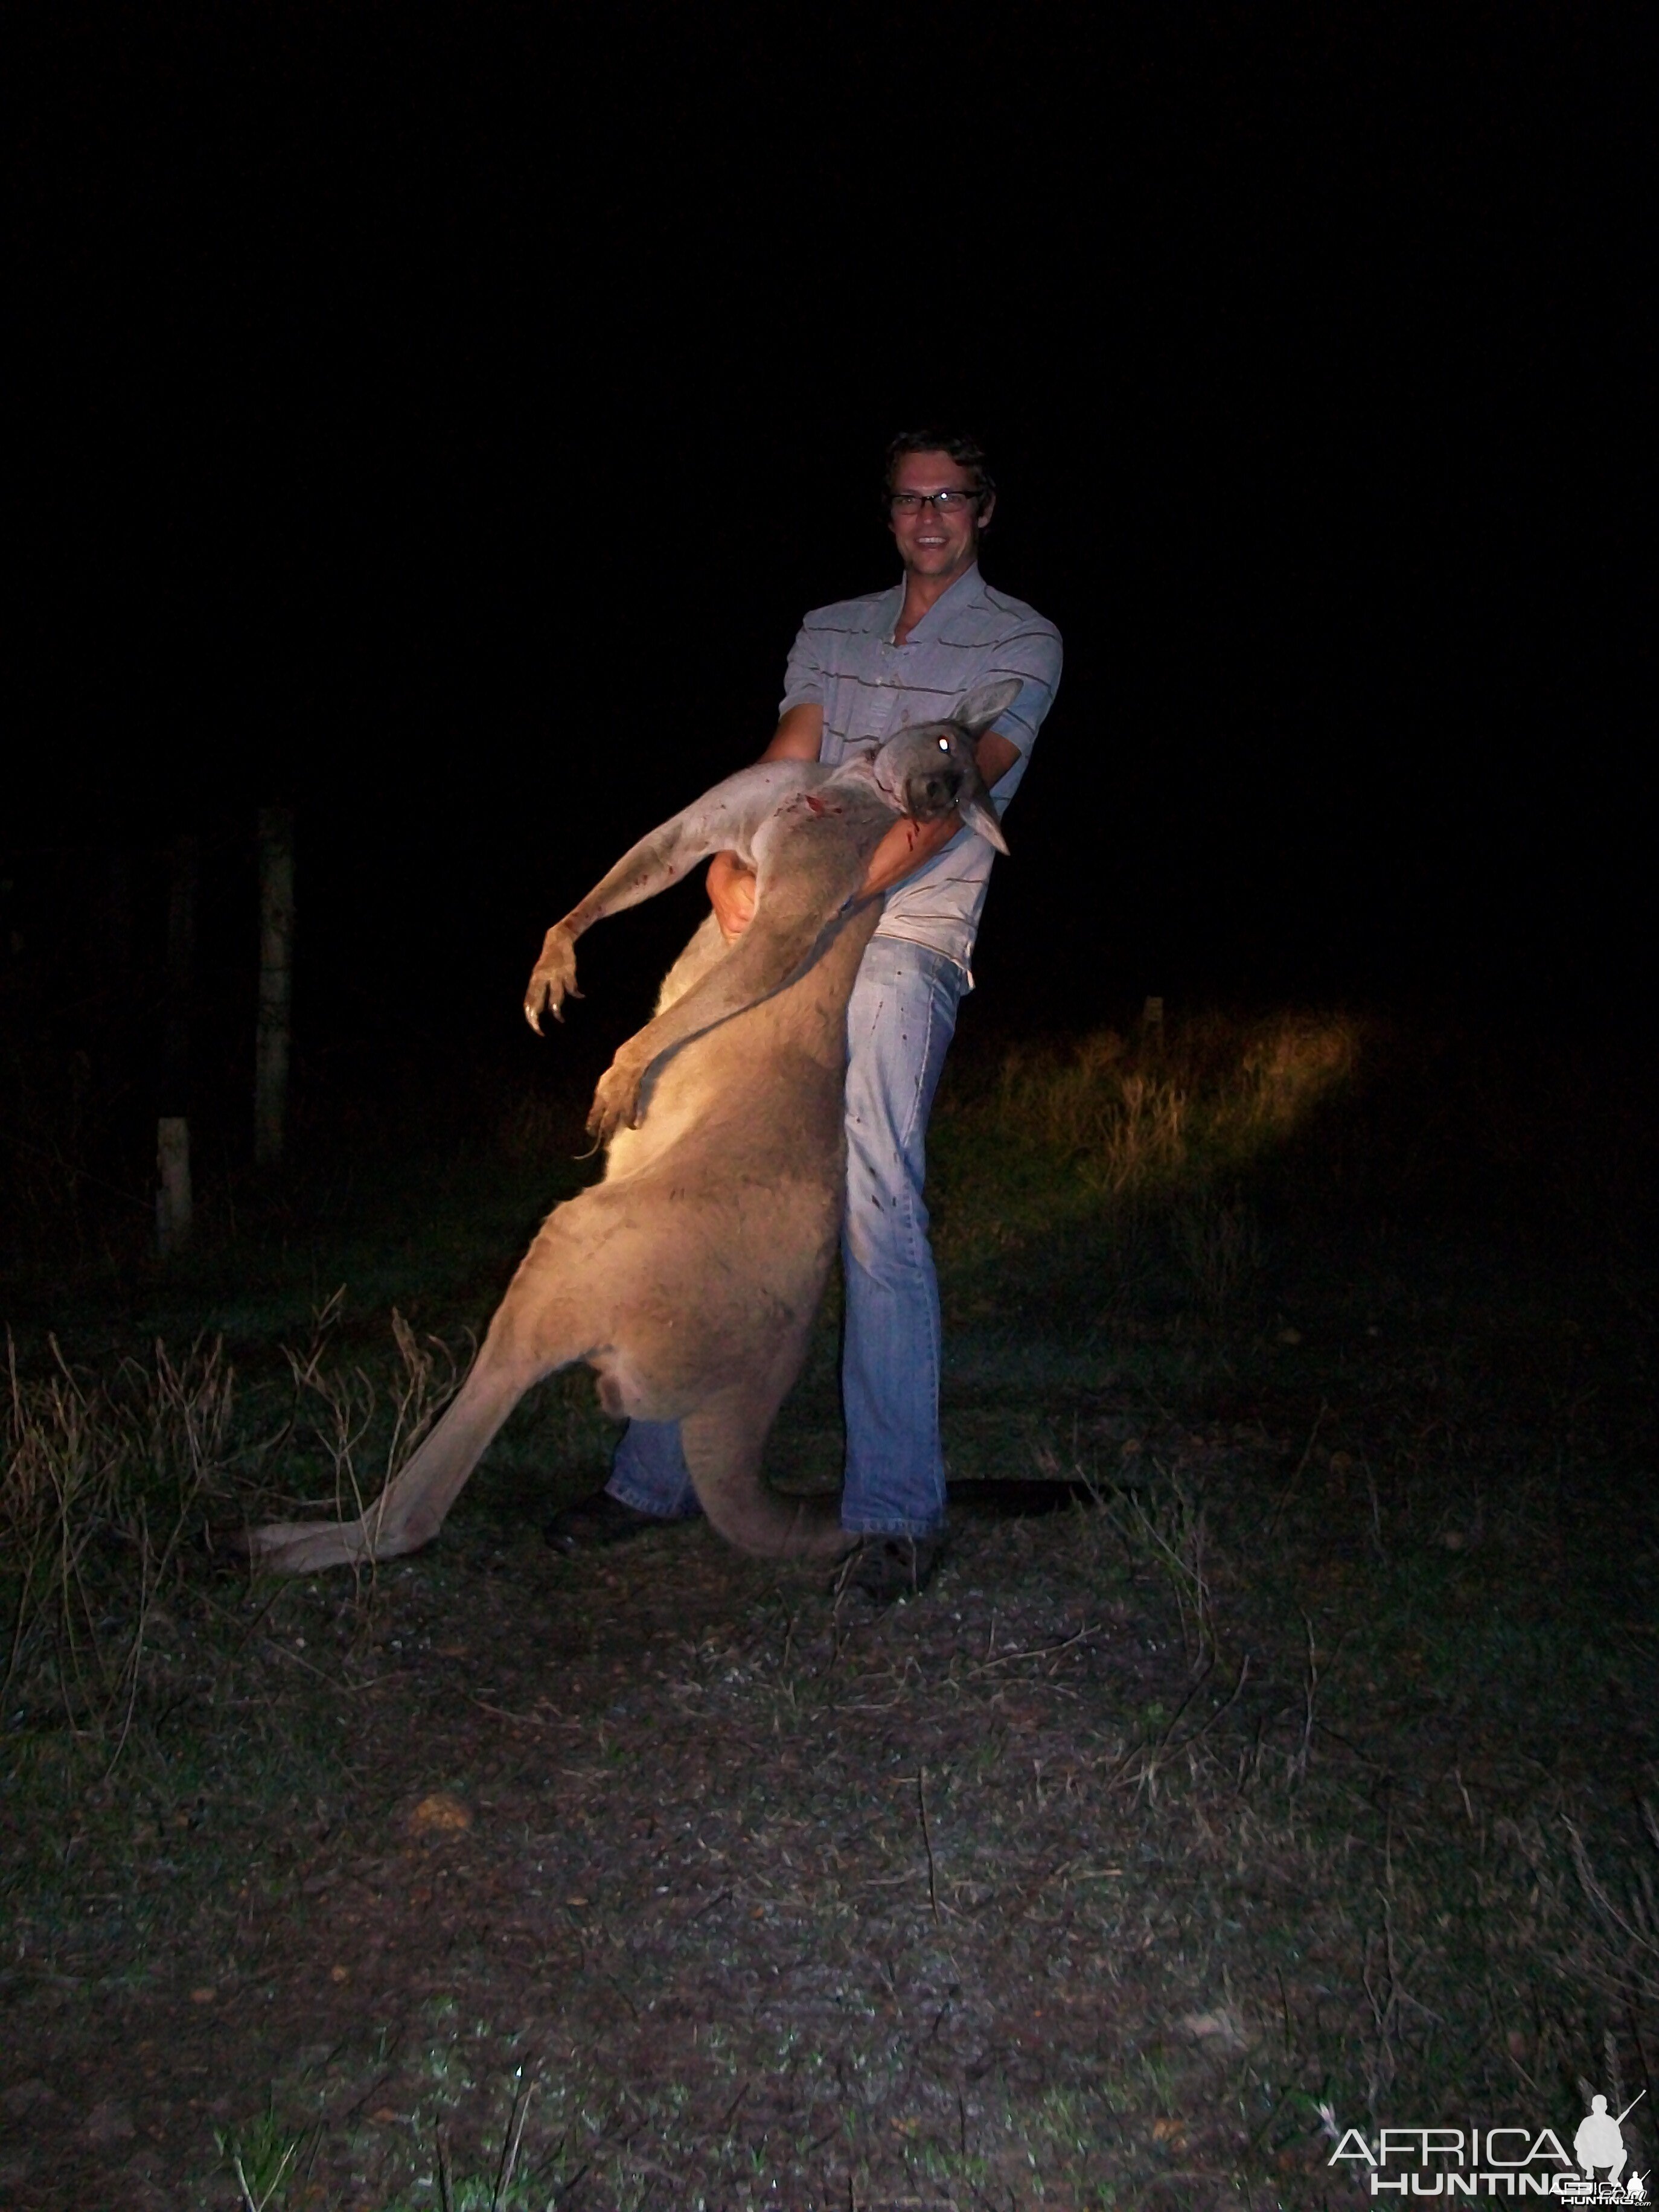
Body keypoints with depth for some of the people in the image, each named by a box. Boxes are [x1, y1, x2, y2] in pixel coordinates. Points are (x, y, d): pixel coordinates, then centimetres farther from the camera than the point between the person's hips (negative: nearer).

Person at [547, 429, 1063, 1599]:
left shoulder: (1022, 643, 6)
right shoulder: (830, 630, 22)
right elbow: (778, 768, 9)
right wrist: (732, 864, -13)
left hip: (903, 945, -5)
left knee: (877, 1207, -13)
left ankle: (897, 1510, -4)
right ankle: (658, 1477, 12)